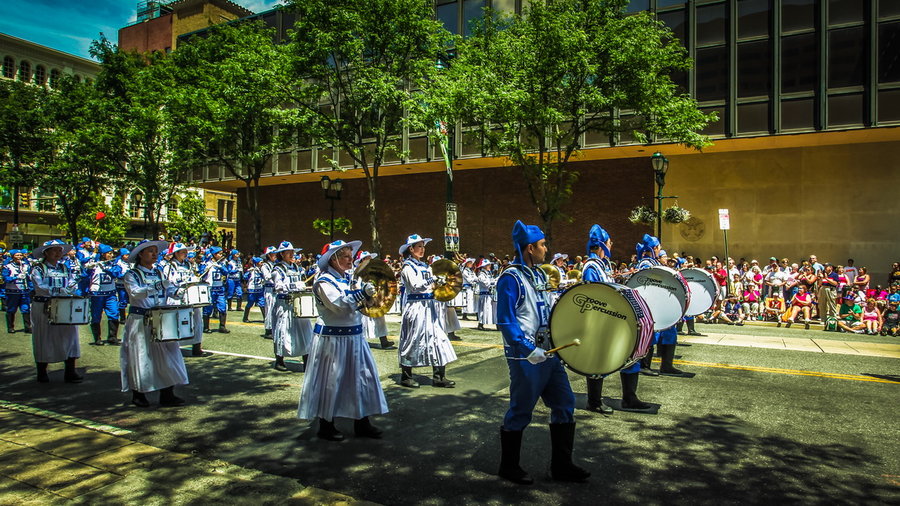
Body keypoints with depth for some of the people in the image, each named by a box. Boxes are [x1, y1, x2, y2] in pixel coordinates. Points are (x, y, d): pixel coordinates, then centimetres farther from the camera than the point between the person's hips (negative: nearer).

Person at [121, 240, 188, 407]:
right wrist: (150, 289, -38)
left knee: (167, 356, 3)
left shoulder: (159, 273, 13)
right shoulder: (132, 275, -5)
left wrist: (178, 292, -13)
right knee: (141, 357, 2)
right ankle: (138, 394, 18)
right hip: (140, 321, -5)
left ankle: (167, 395, 8)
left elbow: (170, 289, 8)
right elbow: (134, 292, -21)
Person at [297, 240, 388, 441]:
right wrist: (362, 293, -29)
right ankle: (326, 426, 18)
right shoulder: (324, 281, -12)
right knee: (331, 381, 2)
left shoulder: (349, 278, 11)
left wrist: (368, 295, -5)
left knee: (362, 377, 9)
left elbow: (358, 304, 13)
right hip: (332, 339, -8)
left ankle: (361, 422, 21)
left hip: (354, 337, 8)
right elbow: (339, 305, -25)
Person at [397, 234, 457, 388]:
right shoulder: (408, 267, -6)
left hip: (429, 307, 7)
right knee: (413, 339, 0)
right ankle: (406, 376, 14)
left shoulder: (425, 266, 16)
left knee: (438, 338, 3)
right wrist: (433, 279, -22)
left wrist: (439, 283, 1)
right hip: (416, 307, -7)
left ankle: (439, 377, 7)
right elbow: (416, 285, -18)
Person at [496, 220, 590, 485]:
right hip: (525, 357, -9)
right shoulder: (511, 278, -16)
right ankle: (509, 466, 23)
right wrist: (529, 350, -24)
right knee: (520, 411, 4)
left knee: (564, 404, 12)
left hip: (548, 352, 9)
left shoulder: (538, 274, 12)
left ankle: (562, 465, 25)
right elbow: (506, 321, -21)